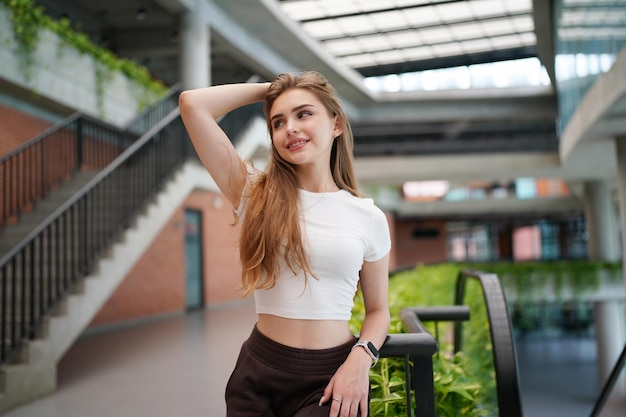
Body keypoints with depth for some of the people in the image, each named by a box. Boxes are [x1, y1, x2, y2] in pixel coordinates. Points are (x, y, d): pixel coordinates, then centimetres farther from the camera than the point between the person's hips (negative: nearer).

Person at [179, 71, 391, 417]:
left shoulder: (369, 218, -1)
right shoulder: (256, 195, -2)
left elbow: (378, 310, 8)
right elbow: (192, 103, -7)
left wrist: (360, 359, -11)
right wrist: (268, 88, 3)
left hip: (331, 377, -1)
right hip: (259, 369, 1)